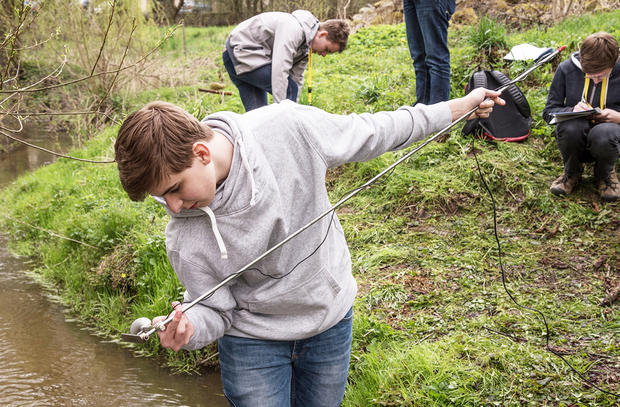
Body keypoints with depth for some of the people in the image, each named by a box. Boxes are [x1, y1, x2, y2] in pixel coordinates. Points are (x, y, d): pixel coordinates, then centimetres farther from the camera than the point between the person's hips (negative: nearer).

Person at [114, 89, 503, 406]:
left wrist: (460, 106, -3)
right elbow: (217, 309, -11)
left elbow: (372, 133, -11)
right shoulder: (185, 238, -24)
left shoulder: (287, 128, -26)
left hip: (330, 318, 2)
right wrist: (188, 328, -35)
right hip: (253, 340, -1)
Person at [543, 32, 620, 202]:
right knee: (570, 127, -38)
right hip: (576, 137, 1)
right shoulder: (566, 69, -6)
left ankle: (606, 174, 0)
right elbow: (549, 111, 1)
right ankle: (572, 172, -1)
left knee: (603, 134, -40)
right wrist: (572, 111, -19)